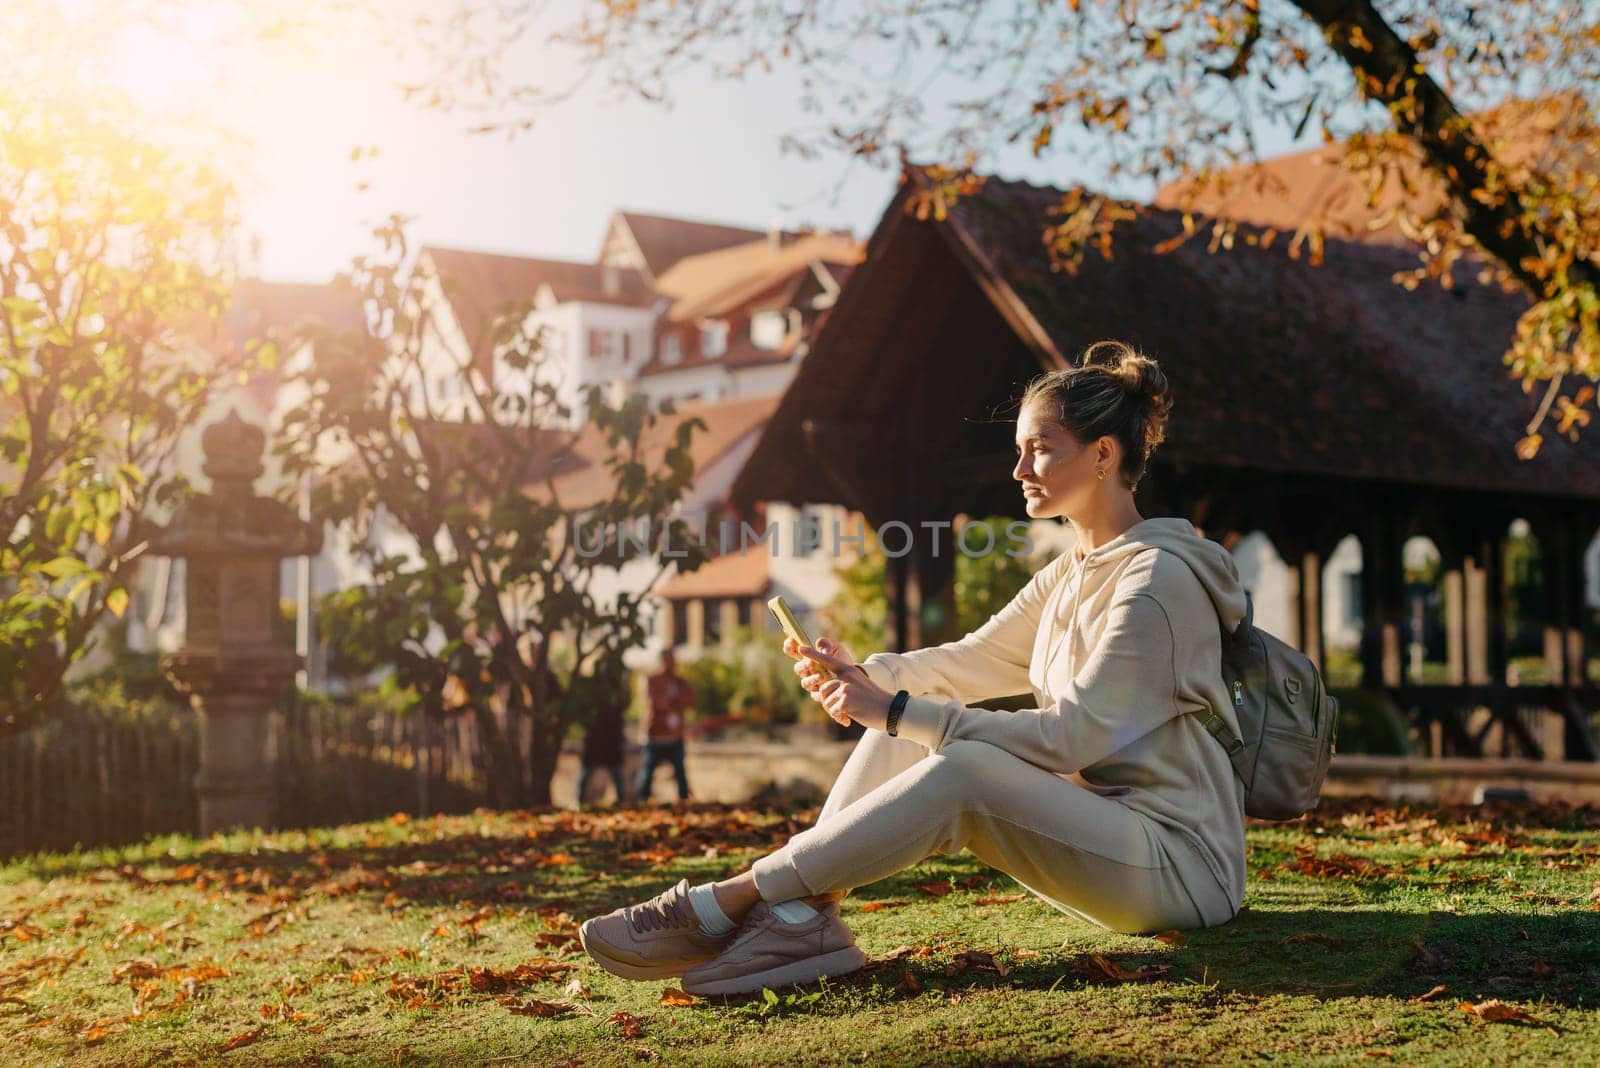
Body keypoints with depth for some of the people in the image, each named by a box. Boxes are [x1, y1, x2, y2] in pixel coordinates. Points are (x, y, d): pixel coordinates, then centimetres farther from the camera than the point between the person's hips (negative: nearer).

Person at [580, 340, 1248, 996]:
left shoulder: (1157, 578, -16)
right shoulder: (1073, 572, 15)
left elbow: (1070, 737, -21)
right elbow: (974, 659, 14)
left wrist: (898, 712, -22)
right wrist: (864, 676, -6)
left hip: (1179, 861, -9)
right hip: (1096, 830, 9)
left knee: (961, 771, -30)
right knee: (899, 735, -5)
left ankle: (721, 905, -27)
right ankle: (803, 917, -21)